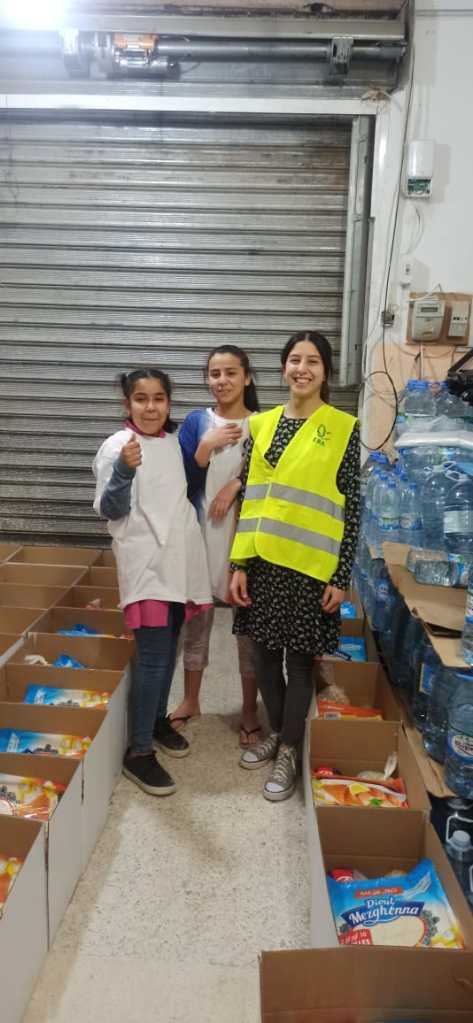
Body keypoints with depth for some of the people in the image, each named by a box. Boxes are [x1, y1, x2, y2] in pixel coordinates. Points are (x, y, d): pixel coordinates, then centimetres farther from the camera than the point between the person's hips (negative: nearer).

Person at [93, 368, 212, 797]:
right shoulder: (116, 446, -10)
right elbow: (111, 511, -15)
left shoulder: (174, 442, 10)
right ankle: (139, 751, 2)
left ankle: (158, 719, 35)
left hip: (180, 559, 7)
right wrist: (124, 471, -30)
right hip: (145, 564, -7)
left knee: (169, 648, 16)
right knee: (153, 656, -8)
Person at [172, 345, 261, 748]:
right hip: (202, 533, 2)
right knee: (197, 616, 13)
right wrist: (205, 448, -18)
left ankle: (250, 710, 21)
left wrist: (238, 485, -18)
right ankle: (191, 700, 31)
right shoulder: (196, 422, 1)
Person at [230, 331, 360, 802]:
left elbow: (350, 507, -5)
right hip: (263, 561, 4)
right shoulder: (261, 424, 5)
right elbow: (248, 498, 6)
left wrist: (340, 577, -8)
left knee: (299, 658, 6)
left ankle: (289, 752, 22)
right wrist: (239, 564, 2)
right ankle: (275, 732, 35)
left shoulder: (343, 428, -5)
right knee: (265, 653, 14)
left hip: (311, 565, -4)